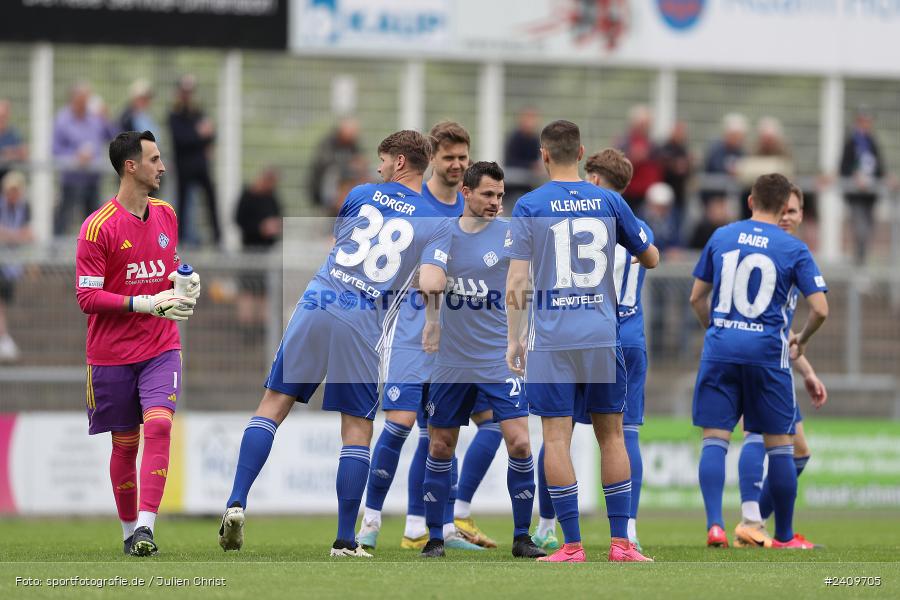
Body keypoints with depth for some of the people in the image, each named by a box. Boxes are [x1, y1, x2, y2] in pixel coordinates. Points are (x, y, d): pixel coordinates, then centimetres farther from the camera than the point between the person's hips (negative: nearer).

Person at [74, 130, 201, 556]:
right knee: (124, 444, 5)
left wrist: (186, 283, 0)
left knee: (159, 425, -17)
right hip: (112, 354, -3)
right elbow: (87, 296, -14)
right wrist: (146, 304, -23)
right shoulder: (99, 226, -11)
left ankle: (146, 526, -22)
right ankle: (129, 531, 20)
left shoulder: (166, 214, 8)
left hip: (161, 348, 3)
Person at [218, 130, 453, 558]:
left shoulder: (360, 195, 11)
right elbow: (431, 283, -11)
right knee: (357, 428, 8)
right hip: (363, 328, -1)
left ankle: (237, 503, -5)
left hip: (317, 303, 2)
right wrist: (432, 326, 7)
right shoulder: (436, 223, 3)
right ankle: (345, 541, 5)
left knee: (274, 405, 8)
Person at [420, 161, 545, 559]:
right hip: (451, 360, 2)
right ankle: (435, 537, 19)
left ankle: (521, 537, -1)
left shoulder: (511, 235, -4)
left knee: (519, 443, -13)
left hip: (499, 359, -2)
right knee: (440, 448, 6)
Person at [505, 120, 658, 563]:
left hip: (551, 339, -2)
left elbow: (516, 283, -6)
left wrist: (513, 340, 2)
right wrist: (639, 249, 37)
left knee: (557, 438, 0)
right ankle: (621, 542, 7)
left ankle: (571, 546, -3)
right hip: (602, 336, 2)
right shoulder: (609, 202, 4)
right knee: (611, 434, 10)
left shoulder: (529, 206, -3)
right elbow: (652, 258, 16)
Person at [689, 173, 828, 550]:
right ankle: (784, 536, 15)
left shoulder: (721, 237, 7)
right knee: (780, 444, 8)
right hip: (767, 350, -2)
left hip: (720, 349, 2)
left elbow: (696, 298, 12)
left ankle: (714, 523, -15)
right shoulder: (794, 249, -1)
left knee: (714, 440, 2)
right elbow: (820, 309, -7)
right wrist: (801, 341, 12)